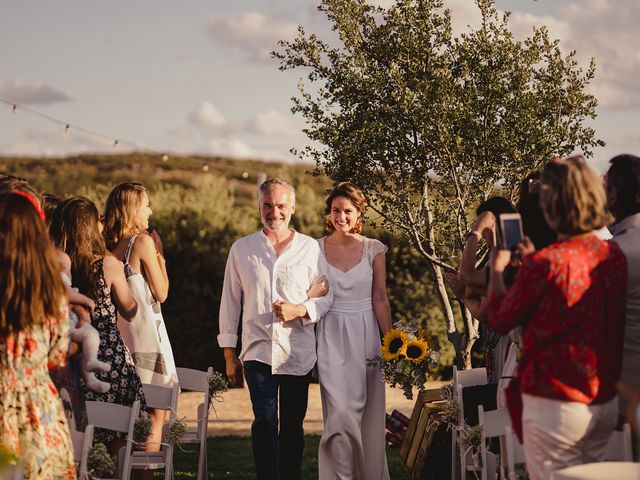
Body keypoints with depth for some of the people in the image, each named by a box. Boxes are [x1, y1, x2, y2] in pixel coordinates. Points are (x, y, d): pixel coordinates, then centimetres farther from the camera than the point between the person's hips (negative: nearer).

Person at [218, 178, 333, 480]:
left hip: (298, 353, 1)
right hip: (257, 351, 0)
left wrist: (301, 310, -13)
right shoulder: (241, 249, 7)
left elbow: (328, 296, 7)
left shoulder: (310, 248, 5)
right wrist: (229, 353, 8)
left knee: (292, 427, 8)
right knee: (265, 422, -11)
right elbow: (230, 302, 10)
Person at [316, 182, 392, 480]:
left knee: (368, 413, 3)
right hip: (331, 336, -1)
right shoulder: (316, 249, 3)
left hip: (365, 335, 1)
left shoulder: (374, 250, 3)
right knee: (341, 410, -10)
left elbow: (380, 299, 4)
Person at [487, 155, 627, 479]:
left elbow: (500, 320, -5)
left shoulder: (546, 264, -19)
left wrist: (496, 269, 9)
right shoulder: (614, 256, 2)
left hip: (555, 405, -7)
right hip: (606, 403, 7)